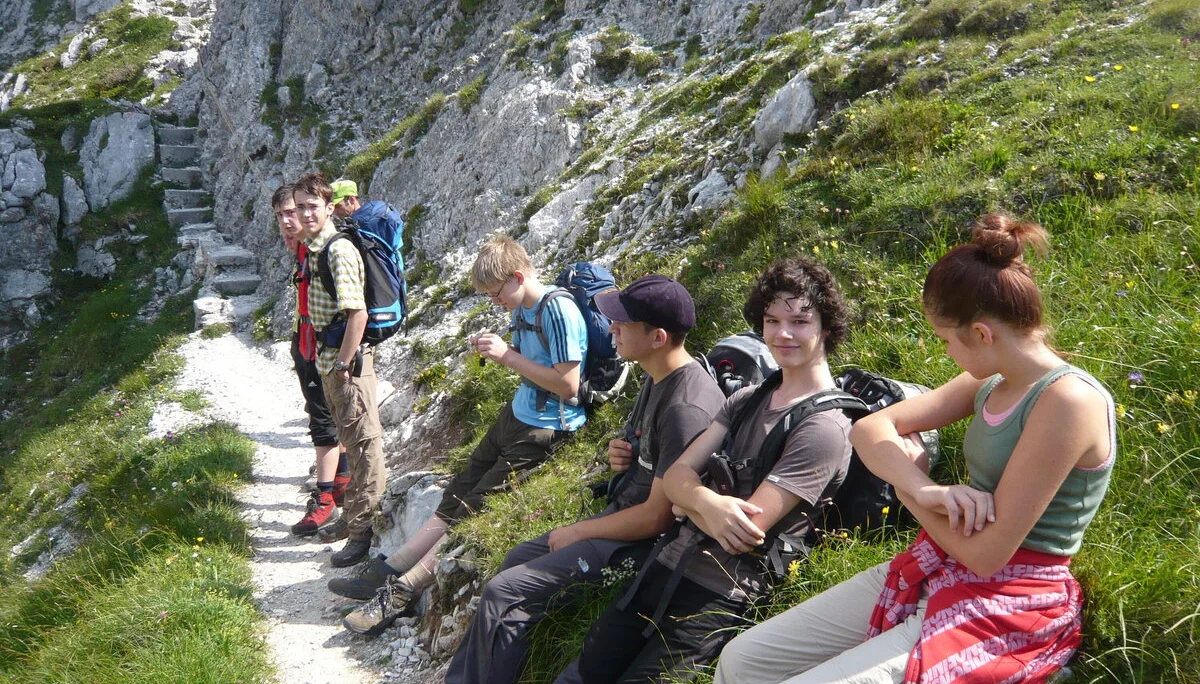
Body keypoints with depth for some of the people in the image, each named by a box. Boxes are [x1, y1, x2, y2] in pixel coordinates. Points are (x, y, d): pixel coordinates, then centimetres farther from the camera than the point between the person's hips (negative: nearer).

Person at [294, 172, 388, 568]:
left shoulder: (340, 251, -18)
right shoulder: (313, 249, 12)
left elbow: (357, 314, -24)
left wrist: (344, 365, -20)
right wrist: (328, 362, 16)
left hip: (347, 361, -10)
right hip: (326, 358, 10)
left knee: (363, 443, -2)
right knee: (350, 439, 20)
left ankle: (362, 531, 4)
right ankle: (354, 516, 35)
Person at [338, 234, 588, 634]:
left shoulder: (558, 311, -20)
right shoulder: (521, 310, 8)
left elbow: (568, 384, -23)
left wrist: (509, 356, -19)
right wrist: (495, 351, 0)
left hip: (546, 430, -9)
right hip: (515, 417, 9)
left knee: (472, 508, -7)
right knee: (457, 496, 8)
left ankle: (401, 591, -3)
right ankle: (389, 571, 11)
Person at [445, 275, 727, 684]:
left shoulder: (687, 409, -29)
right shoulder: (657, 376, 2)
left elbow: (657, 517, -25)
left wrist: (576, 533, -12)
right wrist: (621, 455, -3)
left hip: (646, 540, -10)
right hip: (623, 513, 10)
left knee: (503, 593, -13)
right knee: (516, 560, 19)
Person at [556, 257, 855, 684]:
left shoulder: (824, 427, -14)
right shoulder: (747, 400, 12)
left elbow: (747, 531, -20)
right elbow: (676, 474, 2)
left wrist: (687, 504, -4)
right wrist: (707, 504, -21)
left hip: (721, 596, -7)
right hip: (671, 563, 7)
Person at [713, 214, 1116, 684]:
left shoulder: (1070, 400, -19)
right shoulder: (989, 383, 6)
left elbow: (987, 552, -22)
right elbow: (872, 429, 2)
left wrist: (904, 484, -5)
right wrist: (924, 489, -19)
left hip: (1004, 607, -8)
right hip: (929, 573, 8)